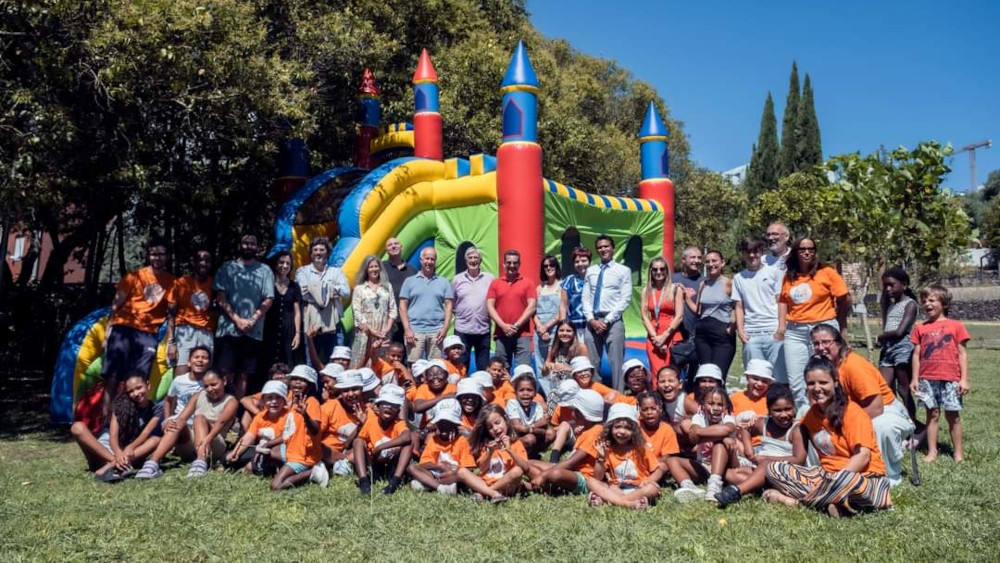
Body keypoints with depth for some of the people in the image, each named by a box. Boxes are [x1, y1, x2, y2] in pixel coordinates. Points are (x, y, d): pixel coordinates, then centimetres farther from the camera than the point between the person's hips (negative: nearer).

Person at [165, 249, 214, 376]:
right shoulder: (181, 283, 2)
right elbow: (171, 314, 0)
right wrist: (171, 342, -10)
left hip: (207, 333, 3)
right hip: (185, 331, -2)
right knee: (181, 377, -13)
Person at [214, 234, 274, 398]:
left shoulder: (265, 271, 9)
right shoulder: (227, 268, 7)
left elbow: (268, 300, 3)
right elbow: (220, 297, 0)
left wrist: (252, 320, -10)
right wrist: (237, 320, -10)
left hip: (253, 331, 1)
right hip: (228, 328, -1)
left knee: (243, 374, 4)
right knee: (226, 373, -4)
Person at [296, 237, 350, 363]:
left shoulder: (336, 271, 15)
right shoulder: (302, 271, 10)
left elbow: (346, 291, -2)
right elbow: (303, 292, -7)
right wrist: (332, 290, -4)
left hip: (333, 324, 1)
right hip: (311, 324, -1)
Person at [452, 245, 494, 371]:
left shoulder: (490, 279, 4)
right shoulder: (458, 279, 7)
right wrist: (457, 313, 4)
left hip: (483, 330, 0)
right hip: (462, 329, 0)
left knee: (483, 367, 8)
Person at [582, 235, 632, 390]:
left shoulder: (623, 271, 4)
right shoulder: (591, 271, 15)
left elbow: (625, 299, -4)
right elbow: (586, 297, 11)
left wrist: (607, 320, -11)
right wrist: (592, 319, -5)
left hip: (613, 321, -4)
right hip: (592, 321, 4)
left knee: (616, 362, -4)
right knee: (592, 363, 5)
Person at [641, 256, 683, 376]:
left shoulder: (676, 289, 3)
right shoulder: (646, 291, 10)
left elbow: (679, 317, -3)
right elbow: (645, 317, 4)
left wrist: (664, 336, -9)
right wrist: (655, 337, -8)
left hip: (671, 337, -2)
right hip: (653, 338, 2)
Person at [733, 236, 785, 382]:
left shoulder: (774, 272, 8)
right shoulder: (738, 278, 14)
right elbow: (739, 307, 12)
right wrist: (740, 331, 0)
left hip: (774, 331, -2)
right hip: (751, 334, 2)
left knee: (780, 376, -4)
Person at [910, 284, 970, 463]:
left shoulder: (956, 326, 1)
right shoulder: (920, 328, 7)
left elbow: (962, 354, 1)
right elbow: (917, 354, 8)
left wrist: (964, 379, -4)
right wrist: (915, 379, 3)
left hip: (950, 379, -2)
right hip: (927, 379, 2)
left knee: (953, 415, 4)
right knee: (932, 414, 6)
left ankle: (958, 452, 14)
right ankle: (932, 451, 12)